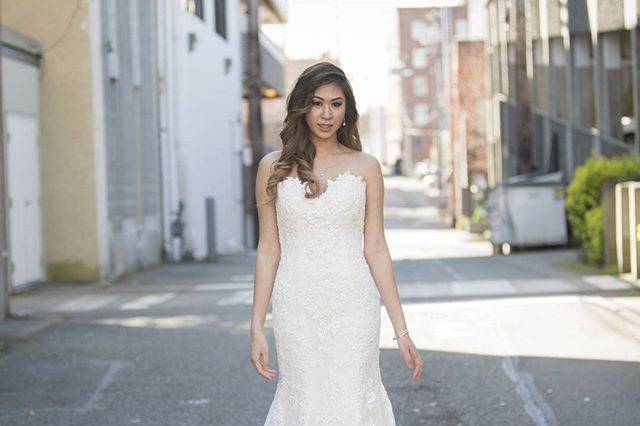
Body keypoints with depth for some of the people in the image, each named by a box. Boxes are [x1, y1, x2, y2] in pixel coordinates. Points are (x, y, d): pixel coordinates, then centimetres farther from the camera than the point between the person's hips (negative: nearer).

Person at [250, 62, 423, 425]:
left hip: (353, 309, 0)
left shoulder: (365, 167, 4)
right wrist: (257, 328, 1)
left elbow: (376, 250, 4)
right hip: (296, 309, 0)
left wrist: (401, 330, 1)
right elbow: (268, 250, 5)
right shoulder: (274, 167, 4)